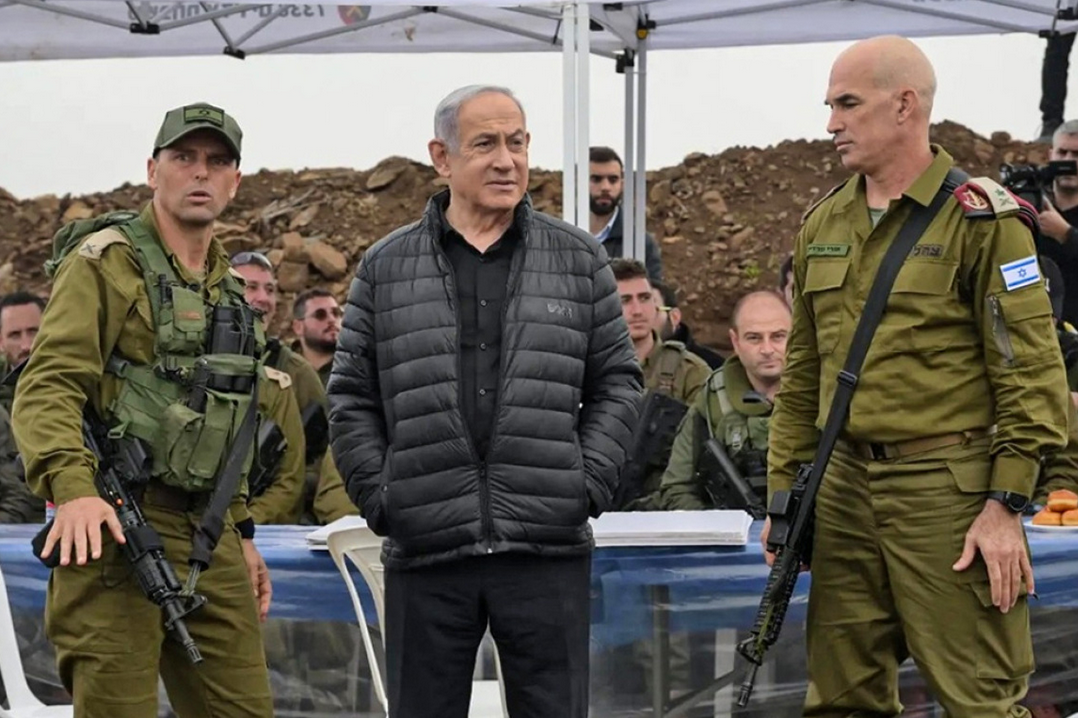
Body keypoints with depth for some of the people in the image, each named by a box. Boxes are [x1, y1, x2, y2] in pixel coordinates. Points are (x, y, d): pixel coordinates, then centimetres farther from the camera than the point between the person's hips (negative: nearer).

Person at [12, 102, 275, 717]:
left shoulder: (228, 291, 22)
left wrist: (242, 534, 24)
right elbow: (49, 386, -13)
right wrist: (74, 489, -29)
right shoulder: (106, 263, -1)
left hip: (207, 535, 7)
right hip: (119, 527, -7)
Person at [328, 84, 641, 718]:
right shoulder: (386, 269, 8)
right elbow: (353, 397, 9)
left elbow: (617, 382, 10)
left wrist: (590, 482, -2)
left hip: (548, 547, 0)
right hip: (424, 549, 0)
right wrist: (378, 495, -1)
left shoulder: (579, 261, 9)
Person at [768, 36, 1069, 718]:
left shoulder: (980, 218, -6)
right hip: (844, 488, 6)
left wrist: (1006, 505, -14)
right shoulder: (822, 226, 14)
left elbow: (1032, 371, -9)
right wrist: (783, 495, 14)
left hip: (948, 486, -6)